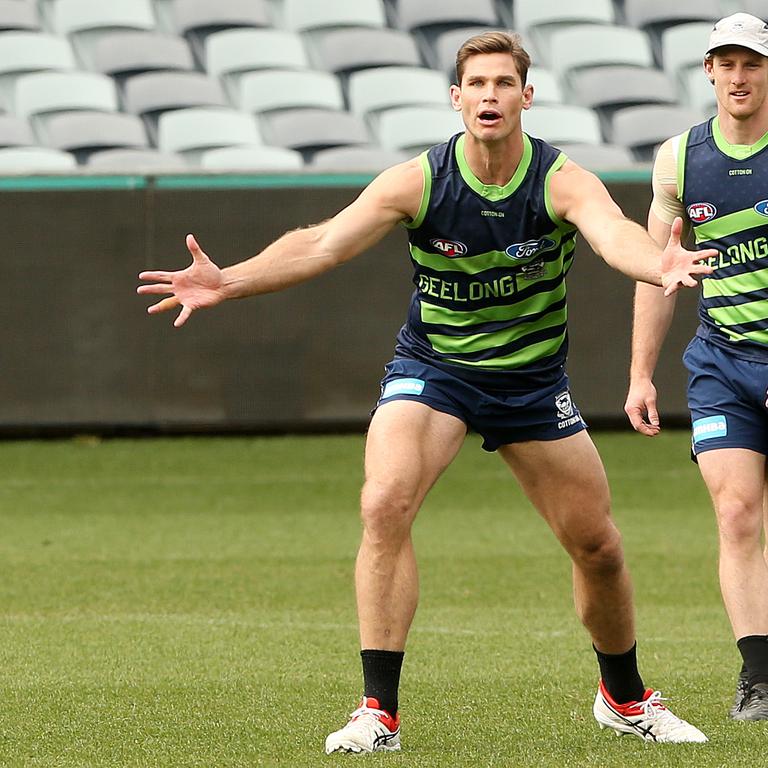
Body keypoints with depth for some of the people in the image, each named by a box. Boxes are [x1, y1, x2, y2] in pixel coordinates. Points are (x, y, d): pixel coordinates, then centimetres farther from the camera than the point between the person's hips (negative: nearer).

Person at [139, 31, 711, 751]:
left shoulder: (564, 181, -16)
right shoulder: (417, 181, -15)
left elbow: (614, 233, -36)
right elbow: (323, 243, -20)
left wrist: (660, 264, -60)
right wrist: (228, 281, -35)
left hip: (533, 379, 1)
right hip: (431, 367, -1)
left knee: (598, 545, 6)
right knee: (385, 503, -26)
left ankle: (625, 698, 34)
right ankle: (378, 712, -23)